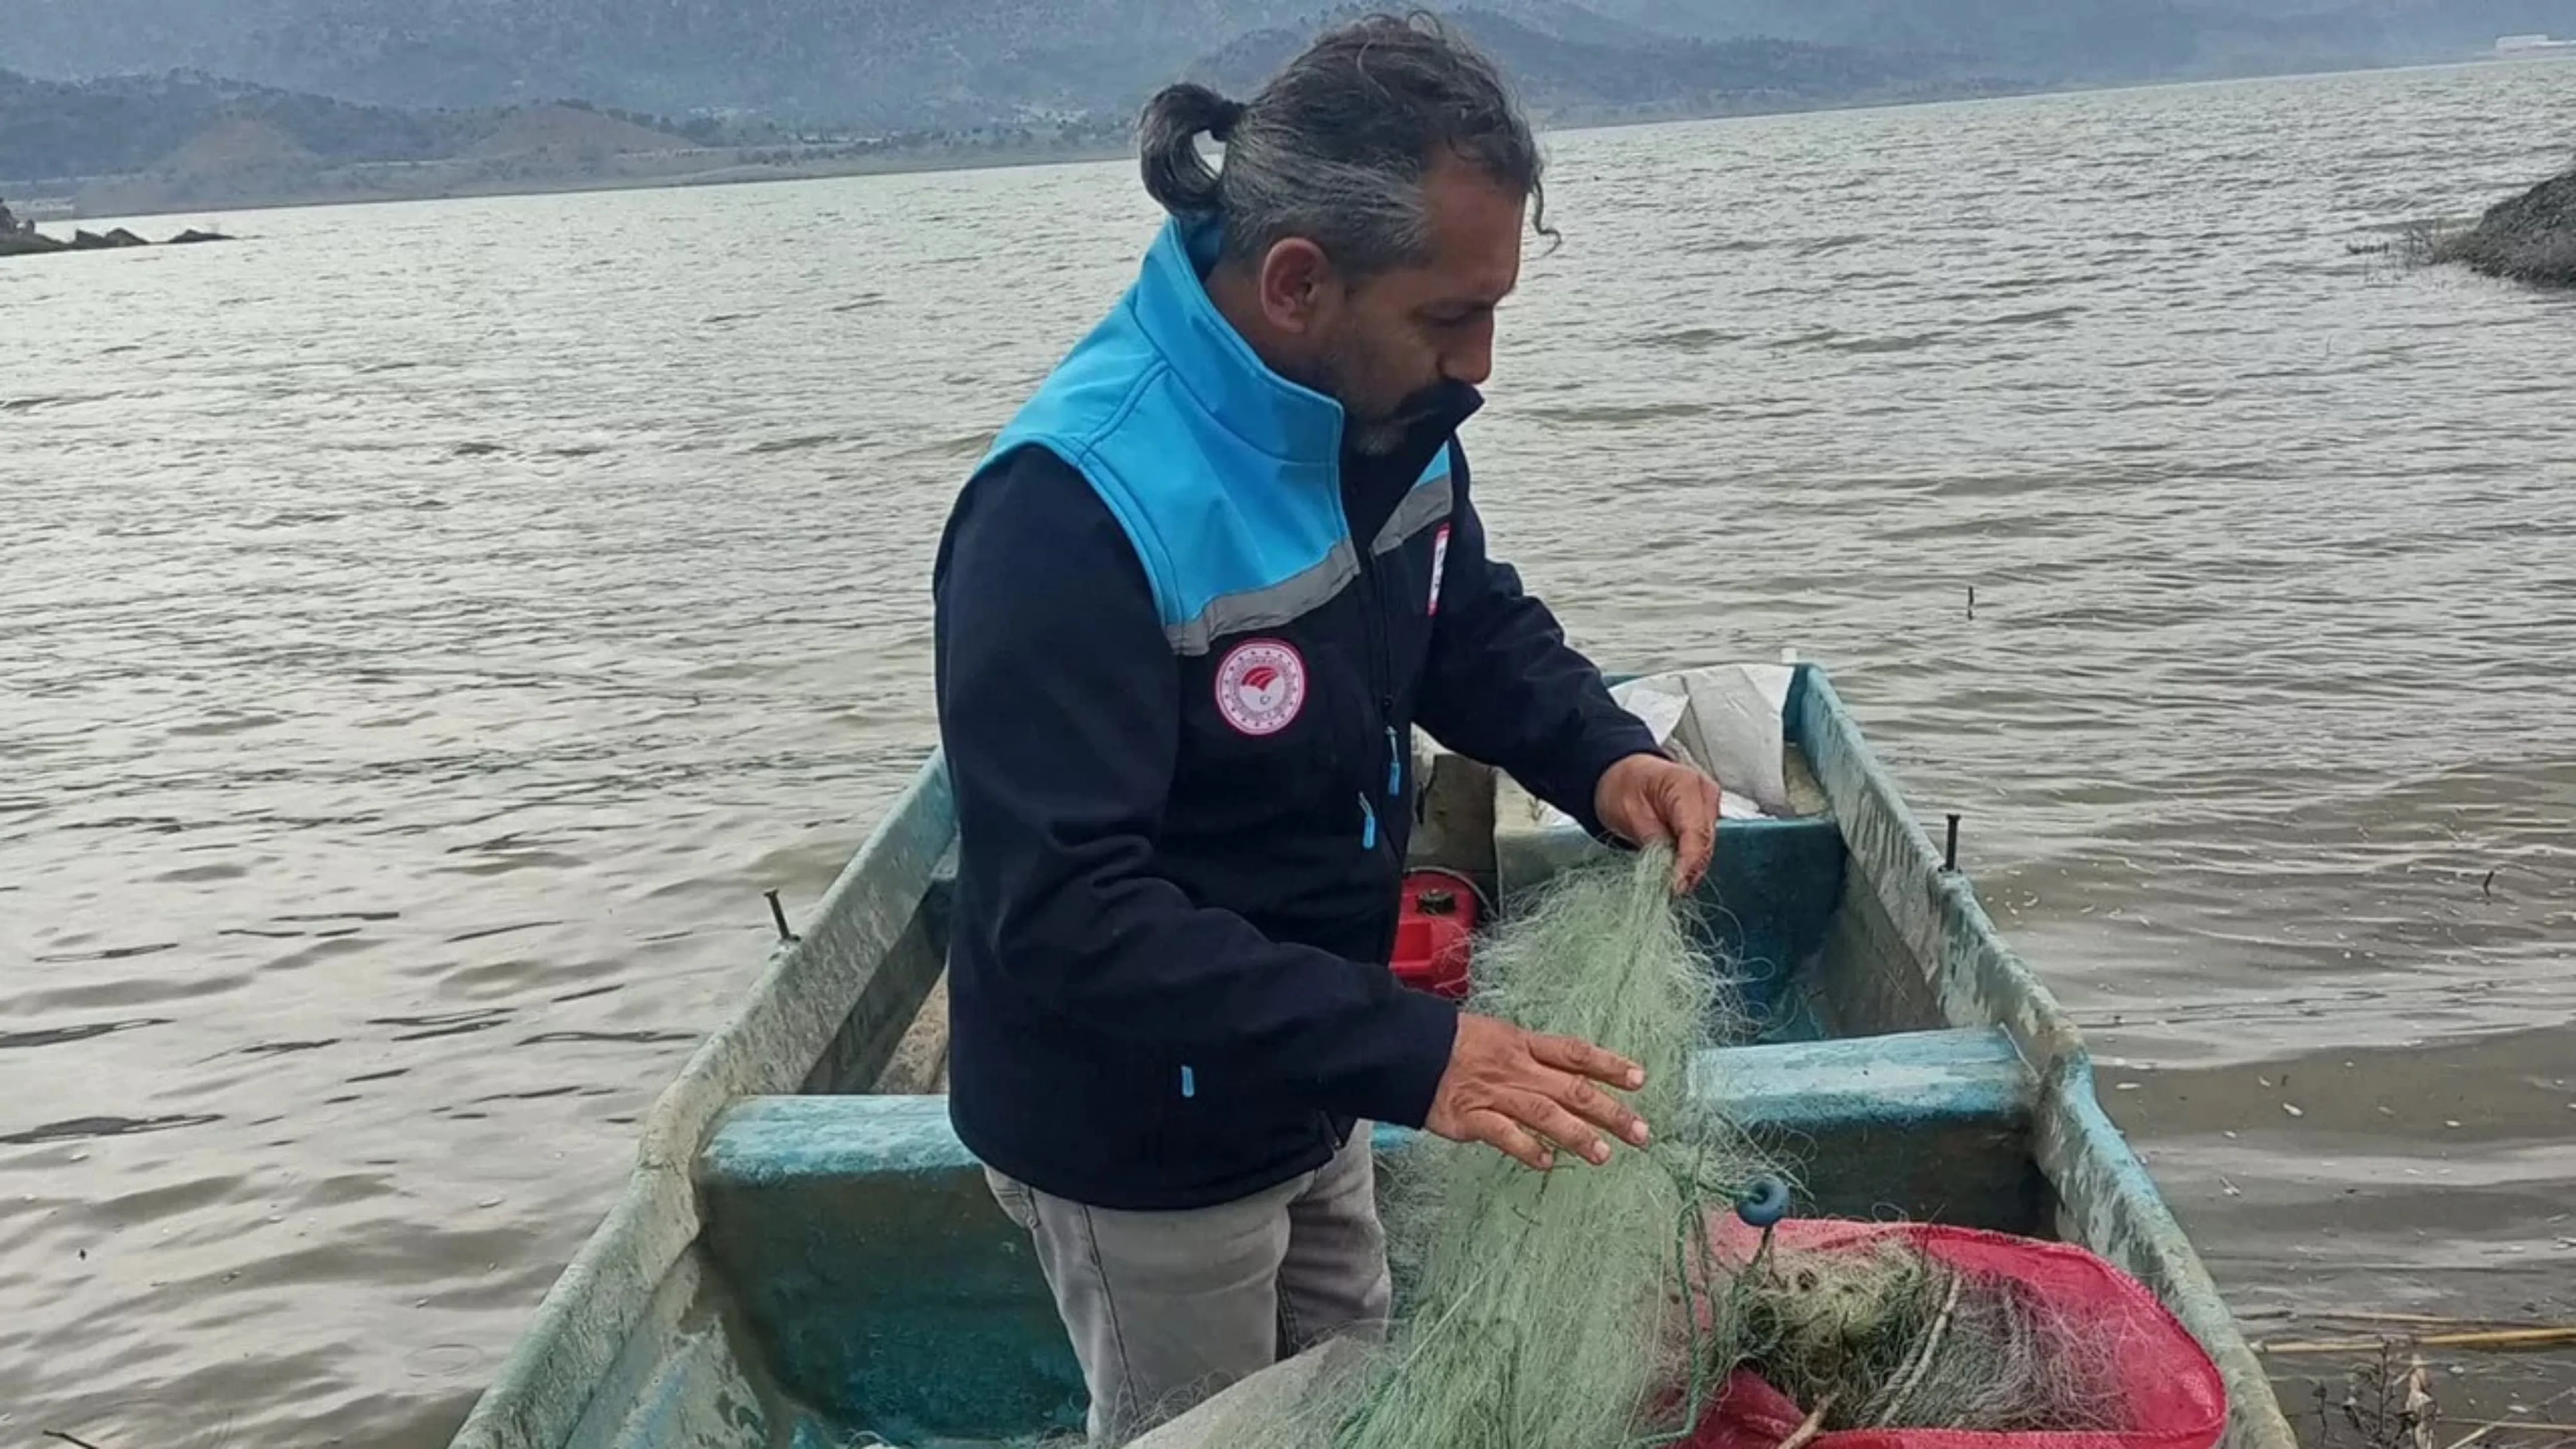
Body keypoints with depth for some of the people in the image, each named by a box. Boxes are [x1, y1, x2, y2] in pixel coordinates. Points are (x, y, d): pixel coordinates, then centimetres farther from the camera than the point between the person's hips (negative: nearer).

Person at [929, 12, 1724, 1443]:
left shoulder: (1379, 408, -9)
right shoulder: (1075, 510, -33)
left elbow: (1473, 623, 8)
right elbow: (1064, 913, -35)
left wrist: (1606, 756, -12)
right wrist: (1410, 1051, -40)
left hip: (1304, 1082, 7)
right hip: (1137, 1141, -7)